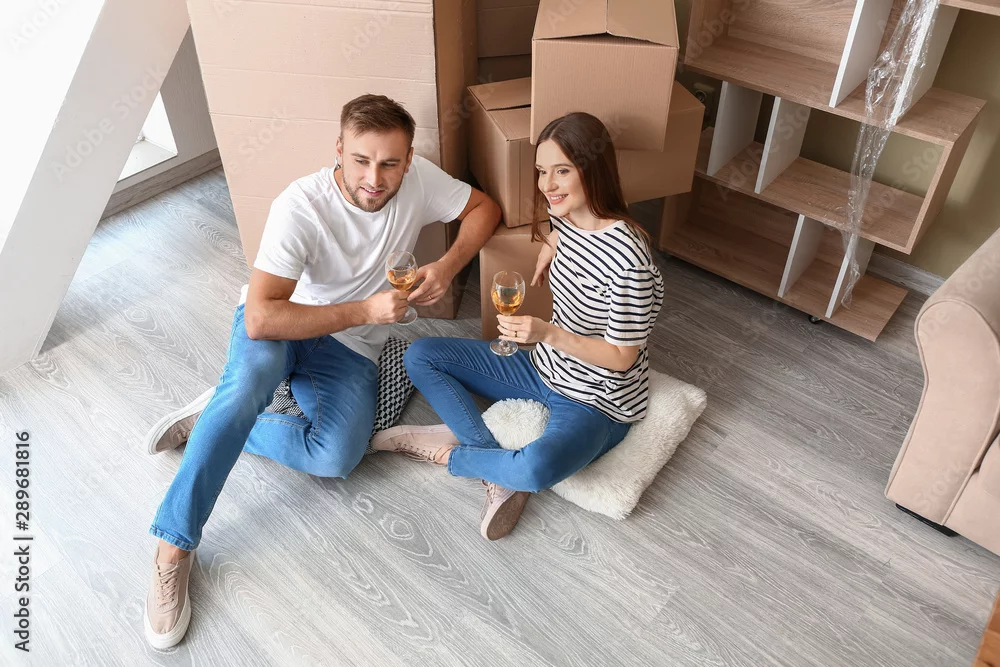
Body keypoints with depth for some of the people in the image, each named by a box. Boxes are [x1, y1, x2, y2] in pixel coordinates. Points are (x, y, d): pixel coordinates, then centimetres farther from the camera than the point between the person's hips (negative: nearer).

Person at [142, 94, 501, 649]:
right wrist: (364, 310, -34)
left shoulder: (418, 179, -16)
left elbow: (484, 208, 1)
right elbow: (261, 318, -33)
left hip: (349, 345, 3)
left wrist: (448, 265, -17)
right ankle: (173, 546, -23)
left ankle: (219, 420, 2)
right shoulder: (301, 207, -27)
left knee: (337, 458, -23)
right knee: (250, 380, -39)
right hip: (276, 324, -3)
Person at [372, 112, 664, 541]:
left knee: (537, 468, -40)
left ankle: (448, 452, -6)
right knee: (419, 356, 1)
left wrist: (548, 334, -30)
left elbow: (622, 357, -21)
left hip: (597, 403, -8)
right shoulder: (566, 217, -5)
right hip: (545, 369, 8)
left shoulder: (628, 260, -29)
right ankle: (499, 470, -10)